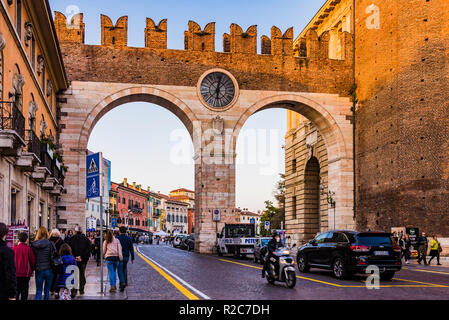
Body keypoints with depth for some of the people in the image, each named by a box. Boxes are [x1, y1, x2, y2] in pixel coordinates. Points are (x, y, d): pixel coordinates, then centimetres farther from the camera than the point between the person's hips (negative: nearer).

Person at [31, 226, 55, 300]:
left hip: (38, 270, 1)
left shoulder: (34, 245, -5)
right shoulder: (50, 244, -10)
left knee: (38, 291, 9)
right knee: (47, 291, 11)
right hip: (49, 270, -1)